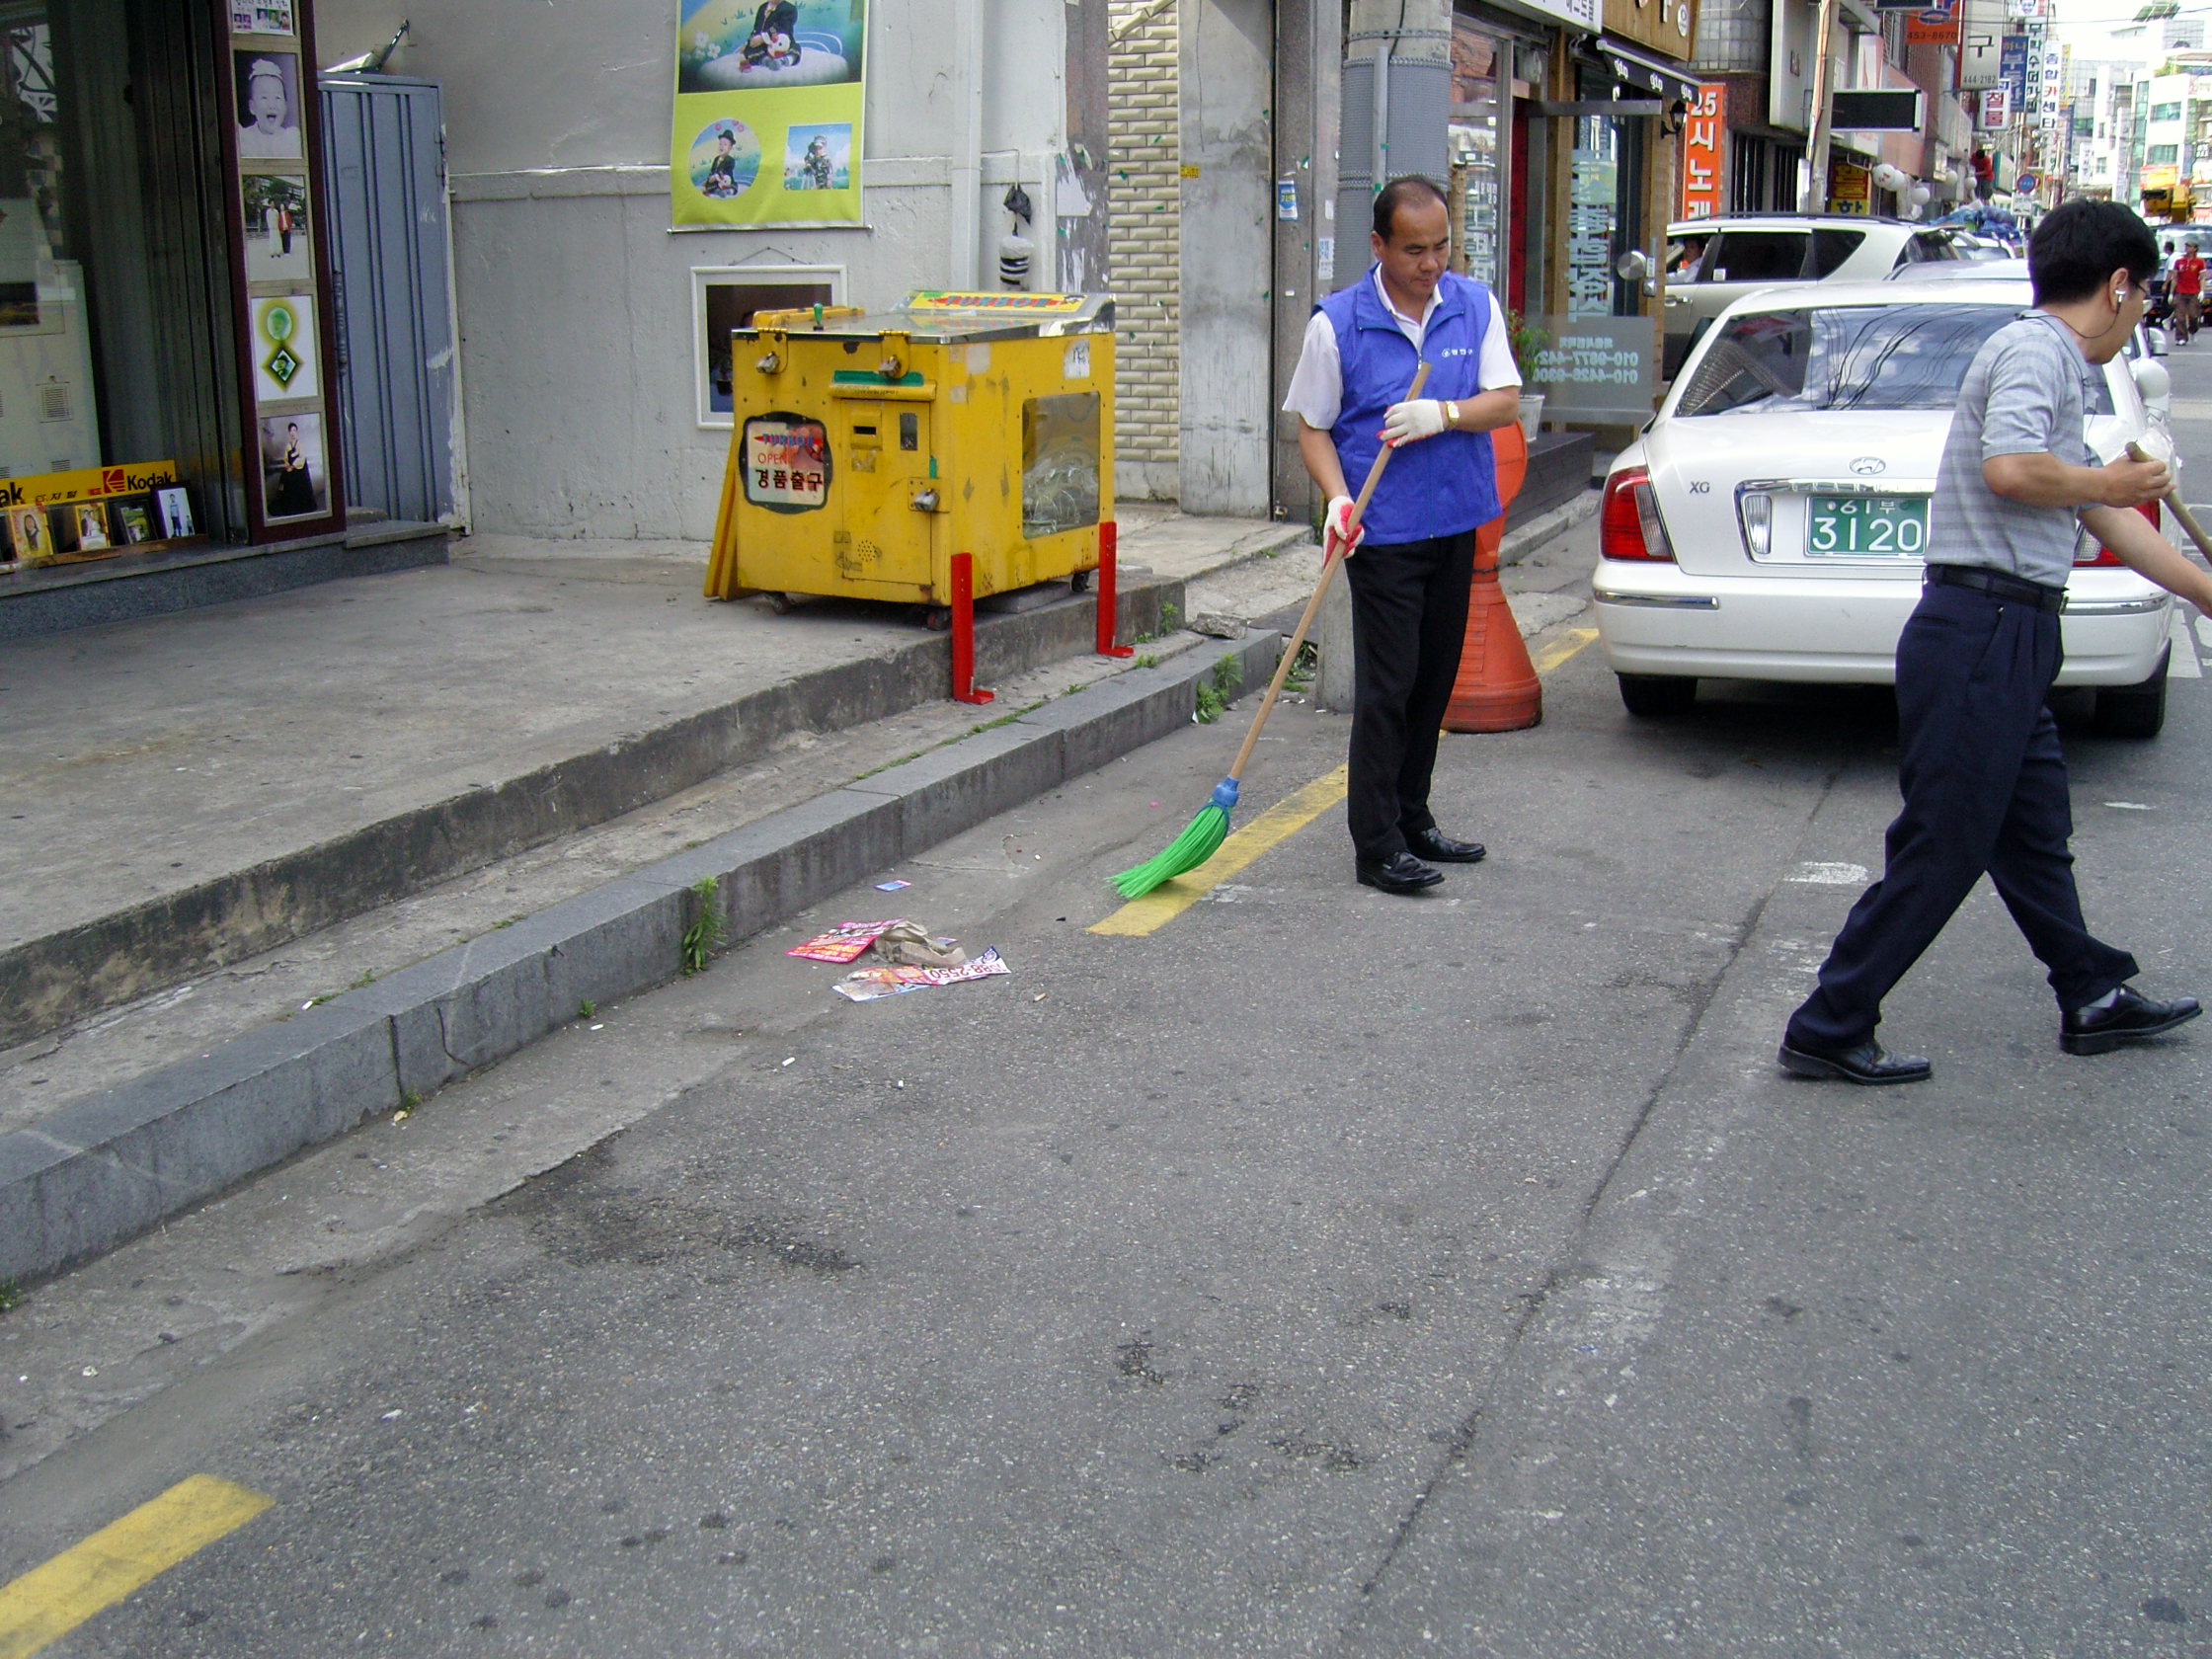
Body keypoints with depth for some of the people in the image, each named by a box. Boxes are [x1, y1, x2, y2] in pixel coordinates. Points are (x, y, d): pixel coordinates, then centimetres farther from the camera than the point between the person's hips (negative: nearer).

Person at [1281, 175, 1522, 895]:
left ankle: (1412, 818, 26)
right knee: (1386, 687, -5)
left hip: (1457, 524, 5)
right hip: (1383, 531, -4)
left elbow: (1507, 402, 0)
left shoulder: (1476, 306, 4)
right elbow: (1313, 426, -1)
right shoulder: (1337, 323, -6)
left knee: (1435, 680, 13)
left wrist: (1444, 413, -20)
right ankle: (1376, 844, 1)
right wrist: (1337, 498, -18)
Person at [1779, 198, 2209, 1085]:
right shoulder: (2034, 348, -10)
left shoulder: (2062, 371, 21)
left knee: (2036, 837, 21)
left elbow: (2101, 515, 27)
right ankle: (1829, 1030, 1)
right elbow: (2009, 469, -29)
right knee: (1940, 851, -5)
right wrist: (2108, 482, -10)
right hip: (1981, 633, -10)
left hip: (2008, 642, 10)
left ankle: (2094, 998, 36)